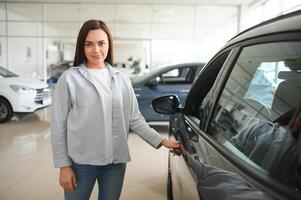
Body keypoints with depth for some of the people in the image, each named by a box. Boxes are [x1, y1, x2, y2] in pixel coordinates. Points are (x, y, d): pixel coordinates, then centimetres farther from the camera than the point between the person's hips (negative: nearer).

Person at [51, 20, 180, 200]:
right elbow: (59, 126, -4)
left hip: (116, 161, 3)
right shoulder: (70, 79, -6)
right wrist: (64, 165, -6)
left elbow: (134, 119, 5)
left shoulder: (122, 80, 3)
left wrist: (161, 141, -4)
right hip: (81, 162, -3)